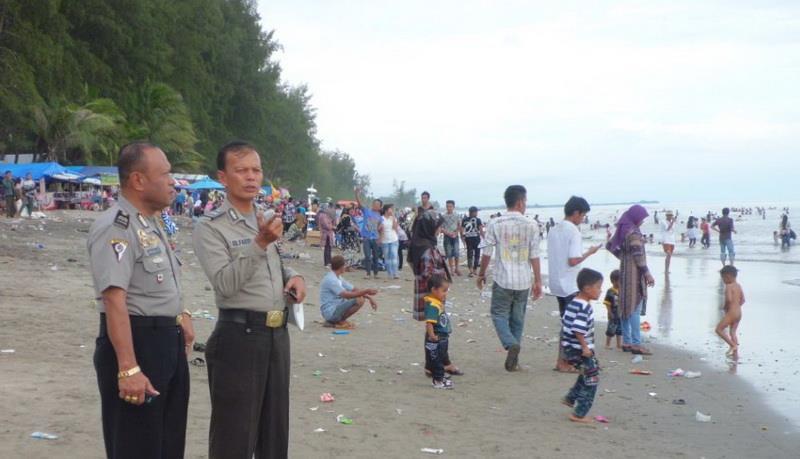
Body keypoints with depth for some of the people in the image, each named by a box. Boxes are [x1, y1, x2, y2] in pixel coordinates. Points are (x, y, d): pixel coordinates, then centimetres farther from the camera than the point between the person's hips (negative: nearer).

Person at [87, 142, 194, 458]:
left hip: (168, 343, 10)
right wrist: (128, 369, -32)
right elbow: (114, 300, -27)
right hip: (136, 342, -10)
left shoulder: (152, 224, 15)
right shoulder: (116, 227, -18)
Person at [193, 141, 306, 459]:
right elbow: (226, 284, -21)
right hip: (239, 337, -7)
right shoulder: (210, 228, -10)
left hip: (277, 334, 7)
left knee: (275, 431, 15)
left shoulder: (266, 220, 14)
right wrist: (260, 243, -28)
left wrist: (293, 276, 5)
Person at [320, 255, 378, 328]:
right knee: (359, 301, -19)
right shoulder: (331, 280, -19)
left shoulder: (338, 278, 14)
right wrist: (366, 291, -26)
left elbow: (354, 290, 15)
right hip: (330, 312, -10)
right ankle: (340, 322, -8)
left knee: (361, 298, 10)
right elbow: (346, 295, -28)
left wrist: (369, 297, 3)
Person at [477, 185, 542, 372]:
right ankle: (514, 360, 17)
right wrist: (538, 281, 7)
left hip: (503, 280, -2)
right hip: (523, 281, 2)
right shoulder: (531, 226, -3)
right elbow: (534, 256, -1)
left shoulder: (495, 224, -6)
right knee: (518, 319, 14)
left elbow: (487, 253, -1)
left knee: (499, 314, 10)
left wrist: (481, 274, 13)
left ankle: (511, 344, -16)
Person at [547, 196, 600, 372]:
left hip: (556, 283, 8)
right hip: (570, 285, -8)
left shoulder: (553, 230, 9)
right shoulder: (573, 231, -16)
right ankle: (563, 362, 1)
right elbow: (573, 260, -22)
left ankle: (564, 359, 18)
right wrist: (589, 252, -8)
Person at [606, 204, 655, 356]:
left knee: (626, 306, 11)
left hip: (624, 271, 9)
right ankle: (636, 343, -8)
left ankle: (626, 342, 15)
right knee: (635, 307, -8)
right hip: (634, 273, -9)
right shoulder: (634, 233, -16)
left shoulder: (623, 230, 10)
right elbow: (638, 255, -20)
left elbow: (610, 245, 18)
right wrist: (648, 274, -16)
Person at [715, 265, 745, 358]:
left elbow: (729, 299, -27)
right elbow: (743, 300, 16)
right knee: (733, 332, 18)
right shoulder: (739, 286, 11)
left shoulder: (729, 286, -14)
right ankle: (736, 353, 17)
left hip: (731, 313, -9)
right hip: (739, 312, 9)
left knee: (719, 329, 0)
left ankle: (733, 345, -6)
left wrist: (725, 307, -10)